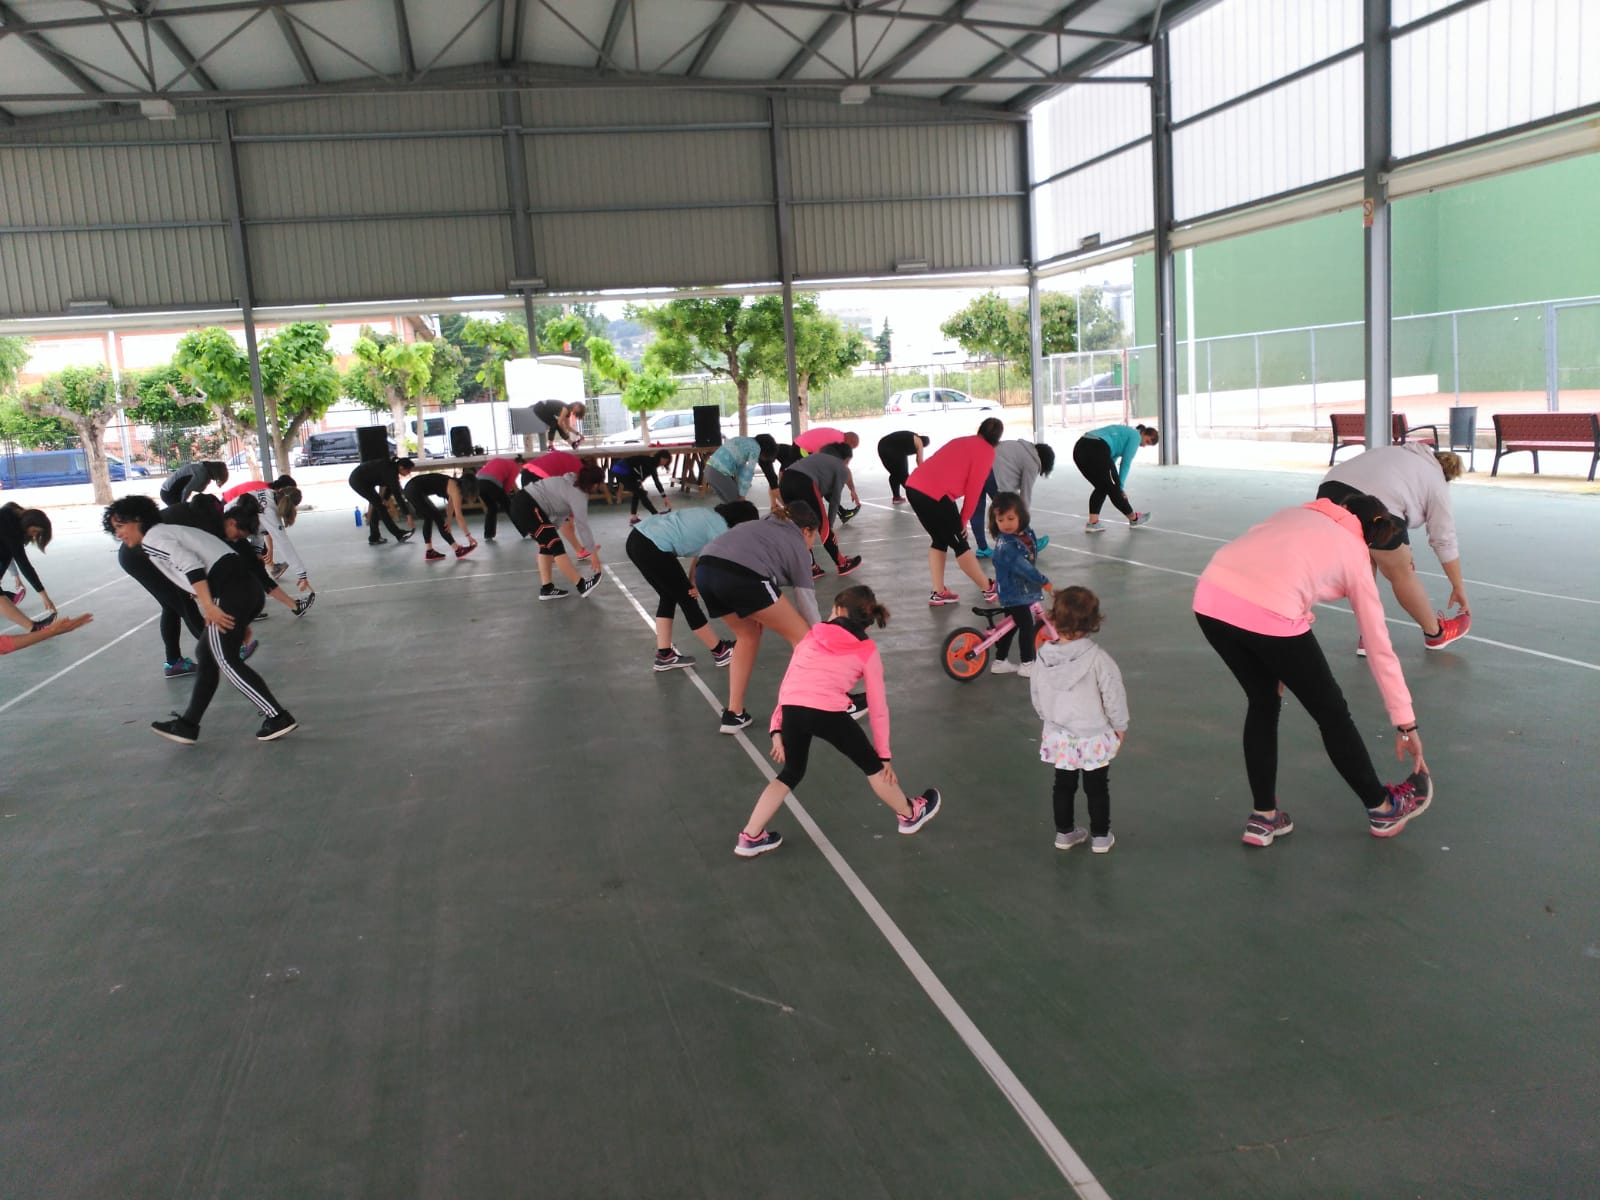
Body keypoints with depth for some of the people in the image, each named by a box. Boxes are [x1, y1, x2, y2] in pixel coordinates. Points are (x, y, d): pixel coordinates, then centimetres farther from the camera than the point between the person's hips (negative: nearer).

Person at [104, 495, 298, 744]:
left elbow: (191, 566, -16)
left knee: (226, 660, -1)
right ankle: (187, 725, 22)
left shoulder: (152, 538, 2)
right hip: (246, 584, 10)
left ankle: (277, 717, -2)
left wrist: (208, 607, -20)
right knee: (207, 654, 16)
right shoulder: (170, 531, 31)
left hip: (230, 590, -10)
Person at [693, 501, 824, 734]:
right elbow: (806, 600, 20)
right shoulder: (797, 545, 21)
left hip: (705, 570, 7)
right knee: (802, 636, 12)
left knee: (748, 635, 29)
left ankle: (734, 714, 25)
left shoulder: (761, 526, 37)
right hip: (741, 576, -6)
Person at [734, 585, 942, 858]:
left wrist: (777, 728, 19)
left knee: (792, 772, 25)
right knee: (871, 763, 21)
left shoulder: (812, 637, 27)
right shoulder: (867, 650, 20)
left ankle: (750, 837, 22)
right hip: (826, 710, -3)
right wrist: (884, 754, 26)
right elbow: (877, 705, 20)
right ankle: (911, 814, 41)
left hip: (791, 708, 3)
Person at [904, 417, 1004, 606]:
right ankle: (989, 590, 20)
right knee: (960, 544, 7)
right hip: (935, 495, -7)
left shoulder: (963, 441, 26)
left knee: (939, 539, 21)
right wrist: (964, 520, 9)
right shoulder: (987, 452, 5)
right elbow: (974, 488, 0)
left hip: (914, 487, 7)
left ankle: (938, 593, 20)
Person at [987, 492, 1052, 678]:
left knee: (1012, 625, 16)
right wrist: (1044, 582, -22)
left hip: (1023, 590, 8)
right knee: (1027, 626, -2)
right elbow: (1022, 567, -28)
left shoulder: (1025, 534, 0)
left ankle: (1000, 662, 28)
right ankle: (1027, 664, 11)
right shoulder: (1006, 545, -26)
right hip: (1014, 593, -8)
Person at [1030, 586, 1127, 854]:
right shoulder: (1097, 659, -23)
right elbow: (1113, 695, -14)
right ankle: (1101, 837, 23)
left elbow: (1036, 696, 3)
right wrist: (1120, 726, 2)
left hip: (1059, 736, 3)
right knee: (1097, 788, 13)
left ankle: (1065, 832, 31)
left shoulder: (1044, 657, -11)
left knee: (1063, 785, 19)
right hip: (1093, 736, -3)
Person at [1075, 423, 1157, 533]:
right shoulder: (1135, 436, 9)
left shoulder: (1125, 432, 34)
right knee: (1113, 488, 8)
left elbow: (1112, 459, 26)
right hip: (1097, 452, -8)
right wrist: (1120, 486, 9)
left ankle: (1092, 523, 9)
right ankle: (1134, 519, 24)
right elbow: (1125, 463, 4)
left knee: (1101, 488, 19)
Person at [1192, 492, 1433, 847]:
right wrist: (1406, 724, 31)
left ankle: (1263, 817, 34)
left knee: (1263, 701, 28)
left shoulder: (1296, 513, 32)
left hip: (1210, 598, 4)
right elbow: (1379, 647, 24)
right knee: (1331, 713, 20)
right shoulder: (1354, 555, 22)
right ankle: (1382, 809, 39)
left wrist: (1273, 660, 27)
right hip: (1267, 613, -4)